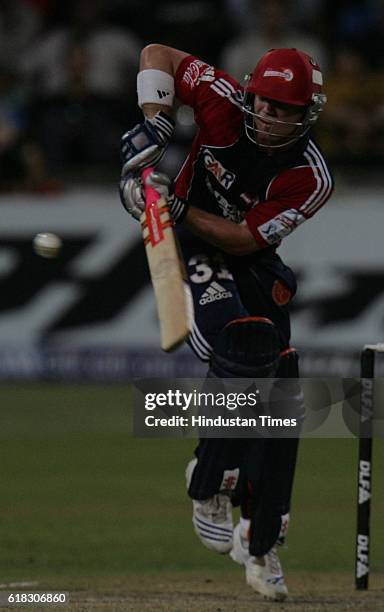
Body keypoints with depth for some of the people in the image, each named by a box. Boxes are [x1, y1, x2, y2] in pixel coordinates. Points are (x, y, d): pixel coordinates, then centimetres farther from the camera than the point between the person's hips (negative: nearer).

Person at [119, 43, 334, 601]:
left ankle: (261, 543, 8)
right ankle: (210, 486, -16)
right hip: (189, 249, -2)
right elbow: (158, 54, -5)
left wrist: (177, 207, -32)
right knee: (243, 355, -28)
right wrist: (154, 121, -19)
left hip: (252, 263, 2)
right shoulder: (226, 103, -18)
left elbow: (243, 239, -22)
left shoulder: (310, 179, -20)